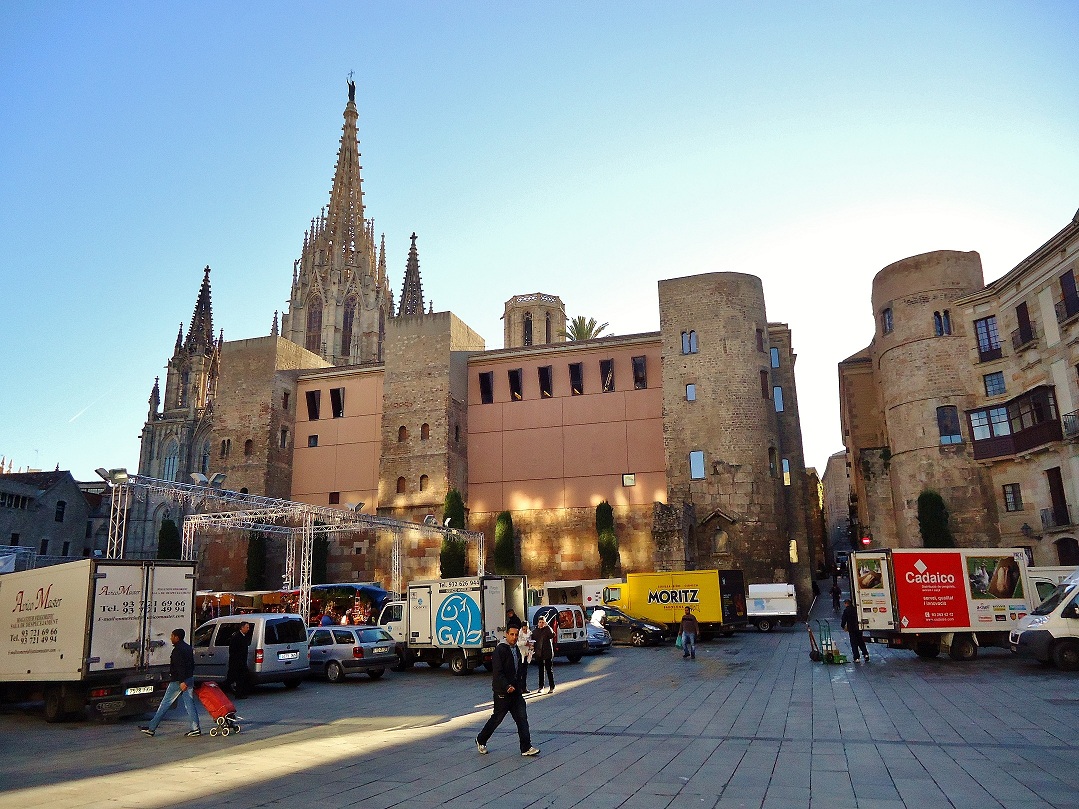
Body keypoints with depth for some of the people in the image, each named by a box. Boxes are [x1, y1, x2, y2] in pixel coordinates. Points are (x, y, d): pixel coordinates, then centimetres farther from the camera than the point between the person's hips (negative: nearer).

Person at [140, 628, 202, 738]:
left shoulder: (178, 650, -14)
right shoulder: (188, 648, 16)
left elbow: (180, 666, -22)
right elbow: (192, 664, 20)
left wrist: (182, 681, -26)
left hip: (178, 681, -8)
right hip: (189, 679, 8)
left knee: (165, 704, 2)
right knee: (189, 704, 6)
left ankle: (151, 728, 11)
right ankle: (196, 728, 1)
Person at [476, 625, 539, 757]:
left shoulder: (516, 649, 12)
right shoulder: (500, 650, -16)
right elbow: (497, 672, -21)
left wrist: (521, 686, 16)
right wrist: (507, 686, -28)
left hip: (515, 690, 8)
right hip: (503, 692, -7)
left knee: (522, 718, 1)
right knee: (497, 718, 5)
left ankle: (526, 747, 3)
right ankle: (481, 741, 25)